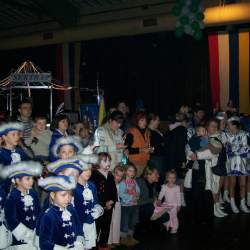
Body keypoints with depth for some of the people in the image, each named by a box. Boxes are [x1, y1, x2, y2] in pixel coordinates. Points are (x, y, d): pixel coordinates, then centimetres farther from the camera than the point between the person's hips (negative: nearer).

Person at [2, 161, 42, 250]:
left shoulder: (33, 194, 2)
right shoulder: (12, 197, -15)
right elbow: (10, 219, -15)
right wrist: (26, 234, -15)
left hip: (35, 232, 5)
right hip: (21, 237, -5)